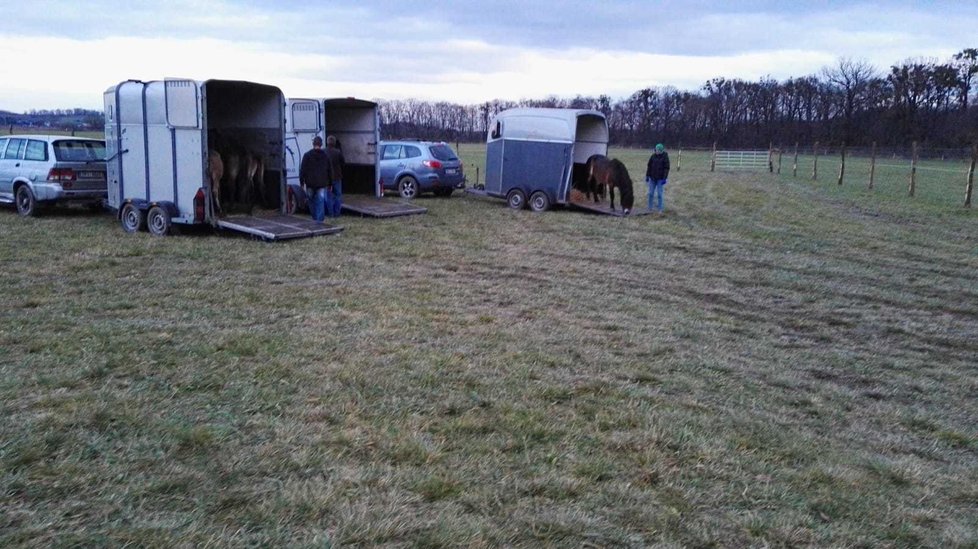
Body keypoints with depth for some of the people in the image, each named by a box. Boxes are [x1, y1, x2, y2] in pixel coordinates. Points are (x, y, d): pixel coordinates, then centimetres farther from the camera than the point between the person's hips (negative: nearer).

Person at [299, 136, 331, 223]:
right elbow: (329, 170, 10)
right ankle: (319, 220, -9)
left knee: (312, 201, 14)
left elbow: (302, 170, -4)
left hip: (310, 184, -1)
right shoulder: (326, 156, 6)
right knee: (320, 202, -2)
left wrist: (302, 182, 1)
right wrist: (329, 184, 15)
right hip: (322, 184, 1)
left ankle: (315, 219, 23)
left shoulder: (307, 155, -3)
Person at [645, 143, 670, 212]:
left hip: (660, 179, -3)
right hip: (652, 178, 3)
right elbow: (649, 167, 9)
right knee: (651, 193, 6)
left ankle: (660, 209, 7)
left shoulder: (665, 157, -7)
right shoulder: (653, 156, 2)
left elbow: (666, 168, -8)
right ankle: (650, 208, 16)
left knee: (659, 194, -2)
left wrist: (665, 178, -14)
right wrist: (647, 176, 8)